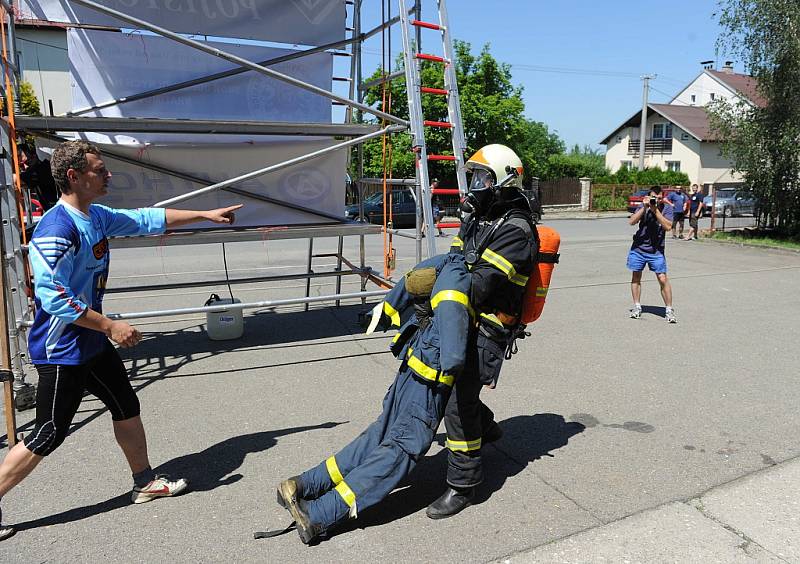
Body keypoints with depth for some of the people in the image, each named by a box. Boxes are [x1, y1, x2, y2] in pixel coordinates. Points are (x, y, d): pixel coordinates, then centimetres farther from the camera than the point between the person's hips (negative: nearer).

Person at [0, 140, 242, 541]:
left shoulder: (97, 216, 3)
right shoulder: (56, 229, -24)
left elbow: (149, 219, 15)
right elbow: (54, 298, -28)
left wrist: (206, 215, 17)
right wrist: (111, 326, -23)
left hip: (93, 343, 9)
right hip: (62, 352, -9)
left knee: (127, 409, 17)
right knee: (47, 437, 0)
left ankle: (145, 483, 33)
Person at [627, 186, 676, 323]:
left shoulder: (667, 209, -5)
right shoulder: (643, 206, -1)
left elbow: (668, 226, -19)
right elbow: (632, 222, -13)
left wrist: (656, 210, -22)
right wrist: (644, 208, -22)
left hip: (656, 251, -2)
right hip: (638, 248, 2)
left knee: (663, 279, -6)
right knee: (636, 277, 9)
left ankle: (669, 310, 4)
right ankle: (637, 307, 22)